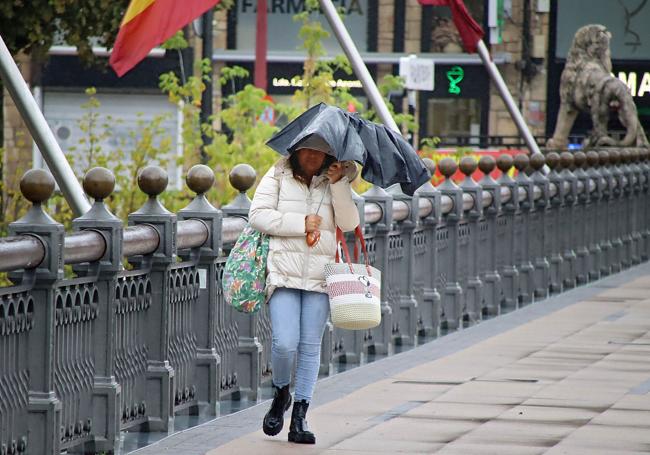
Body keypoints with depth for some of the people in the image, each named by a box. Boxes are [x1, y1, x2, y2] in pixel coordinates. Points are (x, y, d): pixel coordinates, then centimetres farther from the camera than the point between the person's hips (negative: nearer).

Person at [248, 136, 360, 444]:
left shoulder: (333, 183, 12)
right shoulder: (278, 176, 6)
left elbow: (349, 223, 1)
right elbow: (258, 214, -4)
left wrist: (339, 184, -10)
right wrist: (301, 223, -10)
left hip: (320, 276, 2)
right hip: (284, 273, -2)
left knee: (310, 346, 1)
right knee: (285, 343, -14)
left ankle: (299, 419, 7)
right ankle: (280, 394, 15)